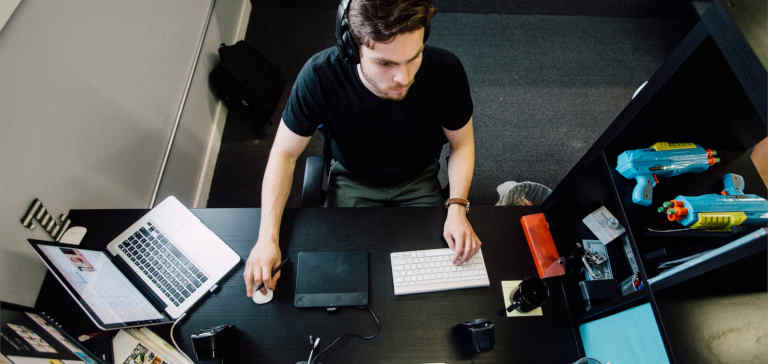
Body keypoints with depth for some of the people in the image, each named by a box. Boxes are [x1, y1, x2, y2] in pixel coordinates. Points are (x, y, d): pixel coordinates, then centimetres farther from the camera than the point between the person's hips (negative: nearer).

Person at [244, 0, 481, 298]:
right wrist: (268, 237, -28)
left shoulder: (445, 71, -28)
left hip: (418, 182, 1)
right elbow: (284, 154, -18)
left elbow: (462, 143, -11)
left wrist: (457, 208, -26)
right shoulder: (319, 75, -31)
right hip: (352, 182, 0)